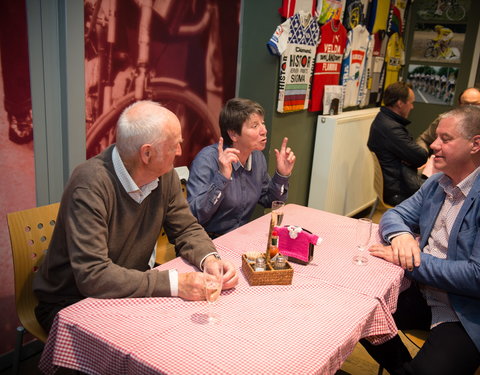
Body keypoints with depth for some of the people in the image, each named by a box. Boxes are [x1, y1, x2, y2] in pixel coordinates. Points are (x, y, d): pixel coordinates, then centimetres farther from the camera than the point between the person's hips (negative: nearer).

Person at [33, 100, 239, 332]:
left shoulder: (164, 175, -7)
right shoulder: (91, 184, -28)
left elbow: (187, 229, 2)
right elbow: (93, 275, -33)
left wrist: (210, 260, -19)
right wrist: (174, 283, -35)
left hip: (129, 293, 6)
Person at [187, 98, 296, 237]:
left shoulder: (258, 157, 2)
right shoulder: (207, 159, -18)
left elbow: (268, 201, 13)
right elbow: (193, 215, -24)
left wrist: (282, 175, -2)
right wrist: (222, 178, -32)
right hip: (211, 241, -6)